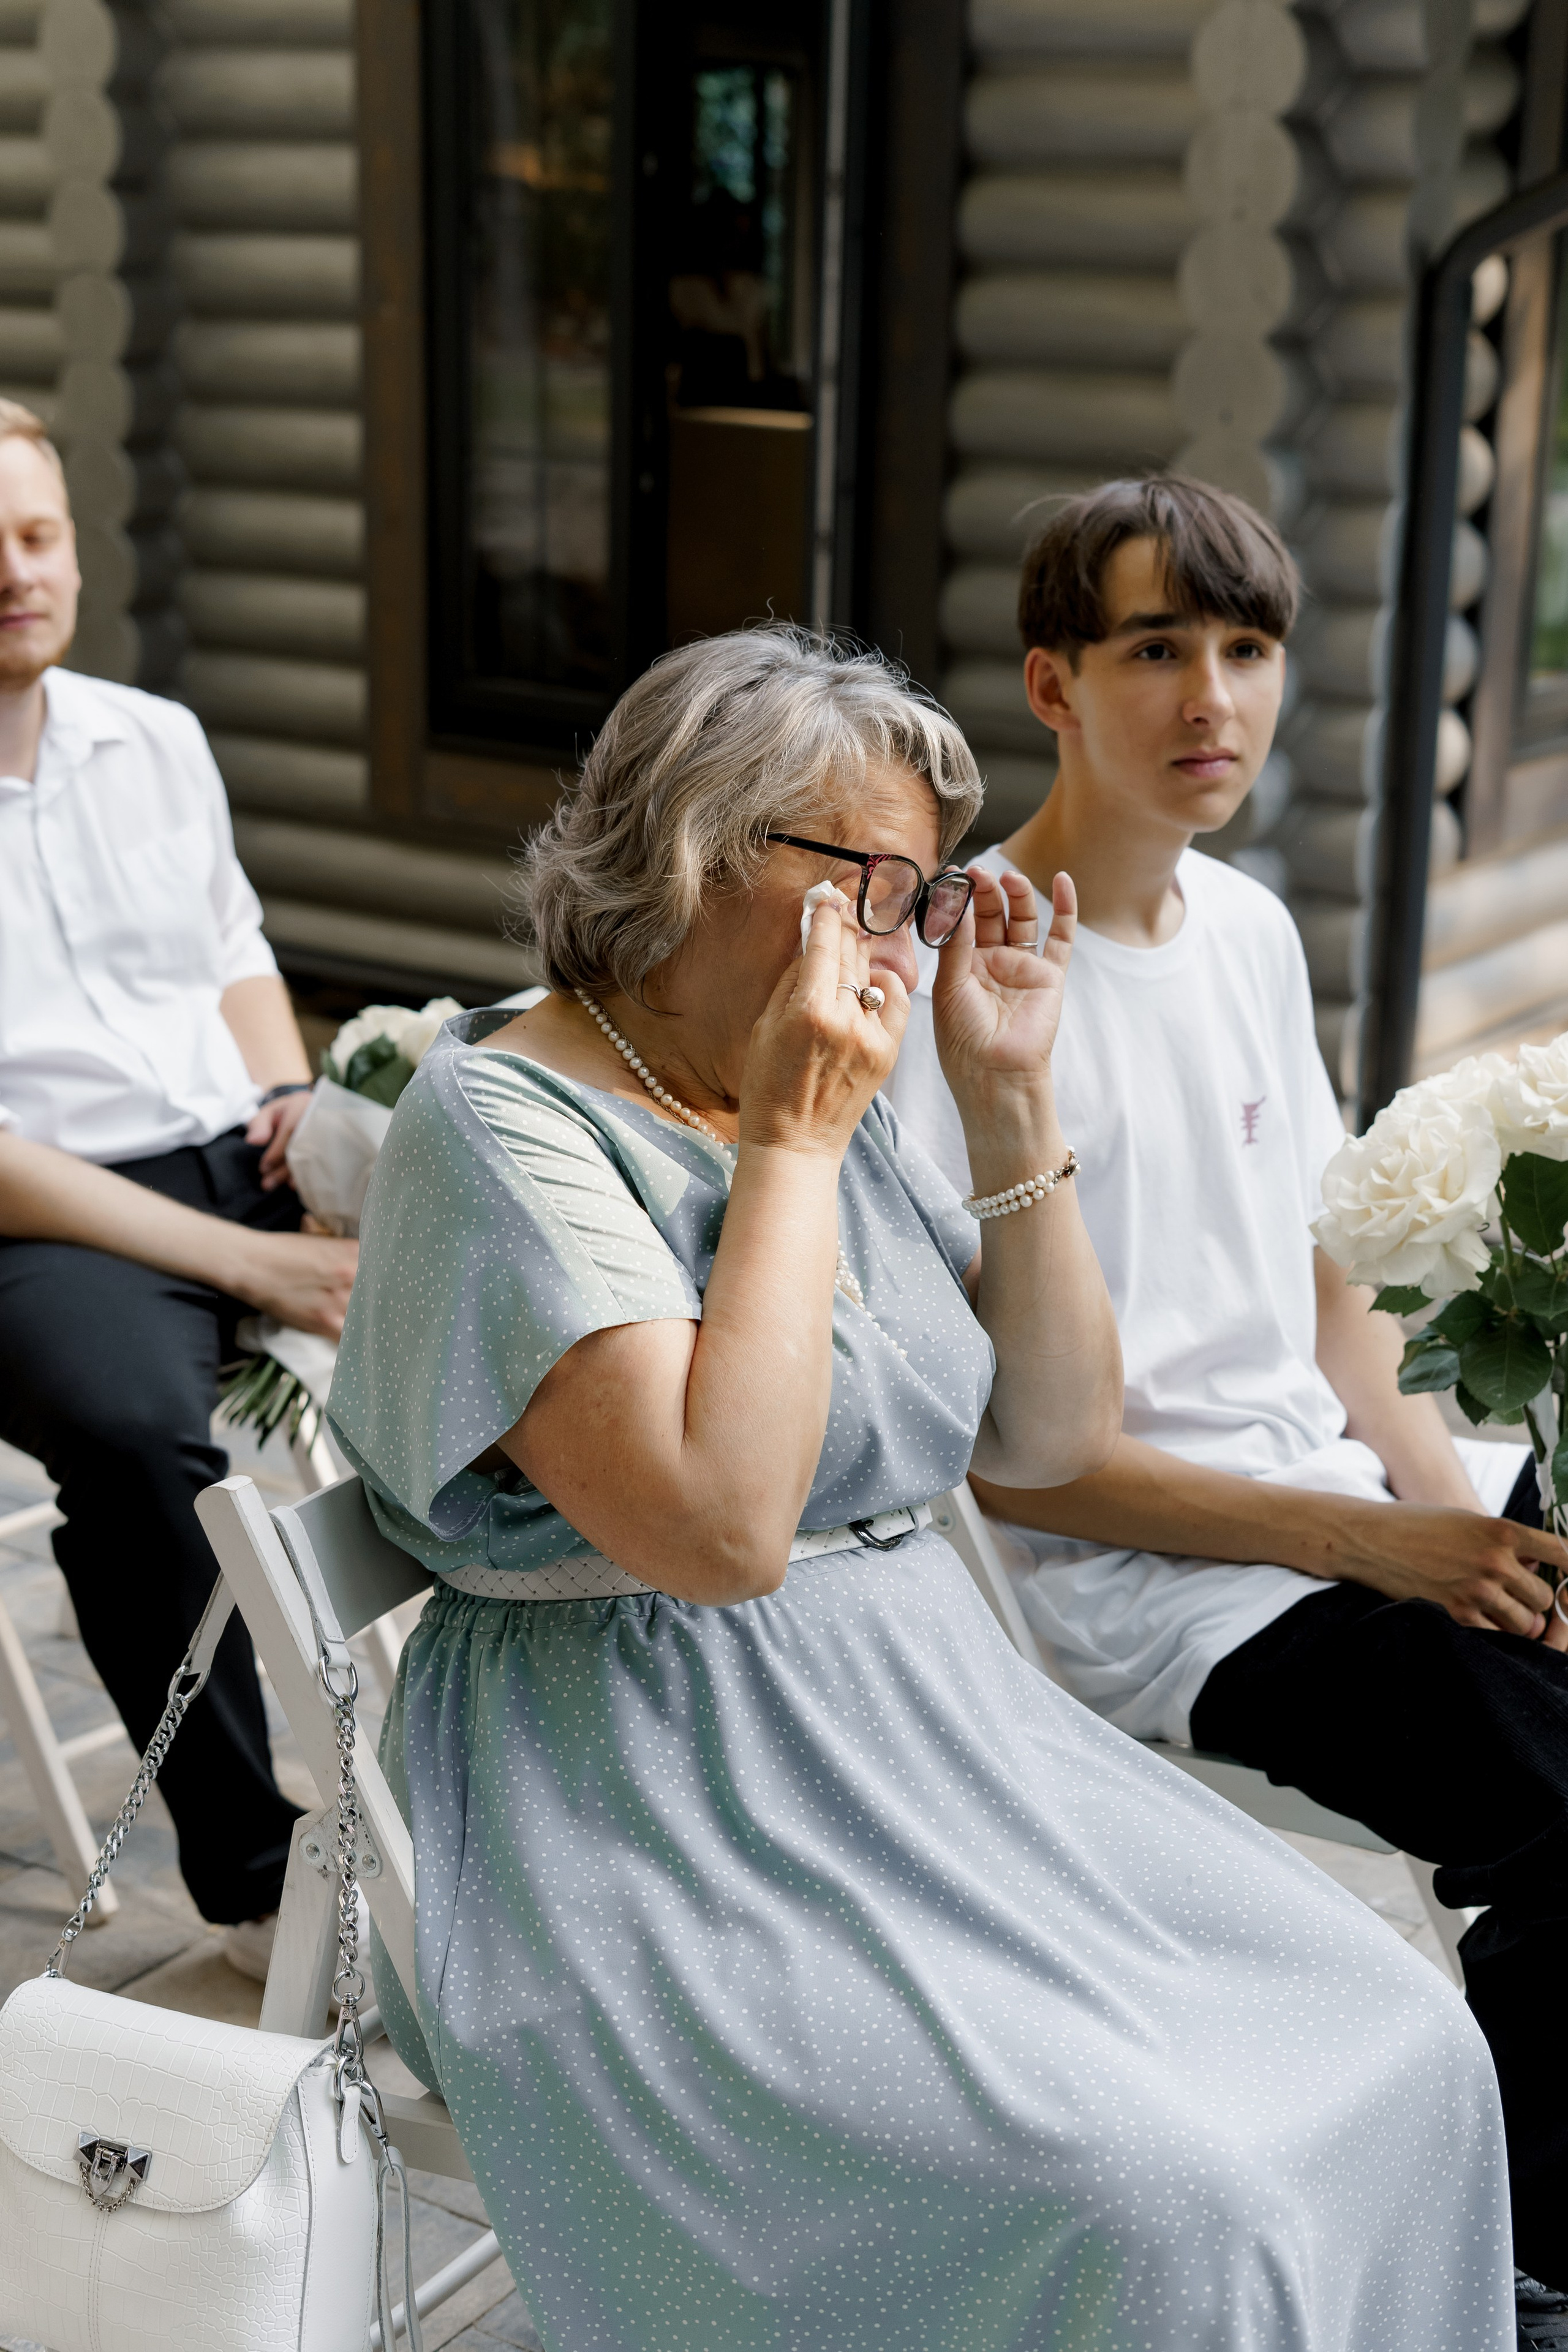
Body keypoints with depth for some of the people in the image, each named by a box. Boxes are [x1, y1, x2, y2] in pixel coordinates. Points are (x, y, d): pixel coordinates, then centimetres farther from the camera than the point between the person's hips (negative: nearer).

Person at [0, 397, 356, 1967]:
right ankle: (260, 1877, -19)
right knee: (131, 1425, -37)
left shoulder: (156, 742, 13)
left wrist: (293, 1096, 3)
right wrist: (243, 1264, -19)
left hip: (241, 1161, 6)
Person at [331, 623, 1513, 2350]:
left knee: (1409, 2057, -4)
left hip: (933, 1735, 8)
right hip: (676, 1810, -8)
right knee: (1164, 2207, -22)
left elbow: (1051, 1438, 12)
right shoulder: (502, 1118, -13)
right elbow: (720, 1526, -25)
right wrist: (792, 1143, -17)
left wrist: (1011, 1100, 3)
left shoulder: (828, 1104, 10)